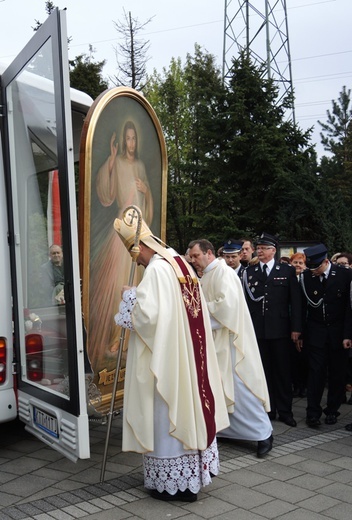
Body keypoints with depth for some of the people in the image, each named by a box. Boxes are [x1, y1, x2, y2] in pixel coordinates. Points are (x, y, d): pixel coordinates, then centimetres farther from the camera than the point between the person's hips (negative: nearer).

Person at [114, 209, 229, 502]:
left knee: (168, 417, 2)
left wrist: (129, 296, -8)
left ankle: (172, 482, 13)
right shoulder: (182, 265, 11)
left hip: (165, 358, -9)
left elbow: (147, 314, -25)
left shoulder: (156, 270, -16)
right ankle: (192, 475, 29)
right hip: (187, 355, 9)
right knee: (186, 410, 16)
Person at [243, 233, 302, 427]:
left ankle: (284, 411, 17)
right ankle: (267, 409, 20)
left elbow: (296, 301, 0)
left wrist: (296, 328, -5)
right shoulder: (249, 271, 6)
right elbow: (247, 300, 2)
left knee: (282, 371, 6)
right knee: (263, 371, 9)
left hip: (280, 329, -1)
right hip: (257, 329, 2)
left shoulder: (287, 271, 2)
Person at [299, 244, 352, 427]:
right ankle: (313, 412, 6)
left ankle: (332, 410, 22)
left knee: (337, 374, 8)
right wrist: (300, 334, -1)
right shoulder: (306, 277, -4)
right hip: (316, 333, 0)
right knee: (316, 372, -2)